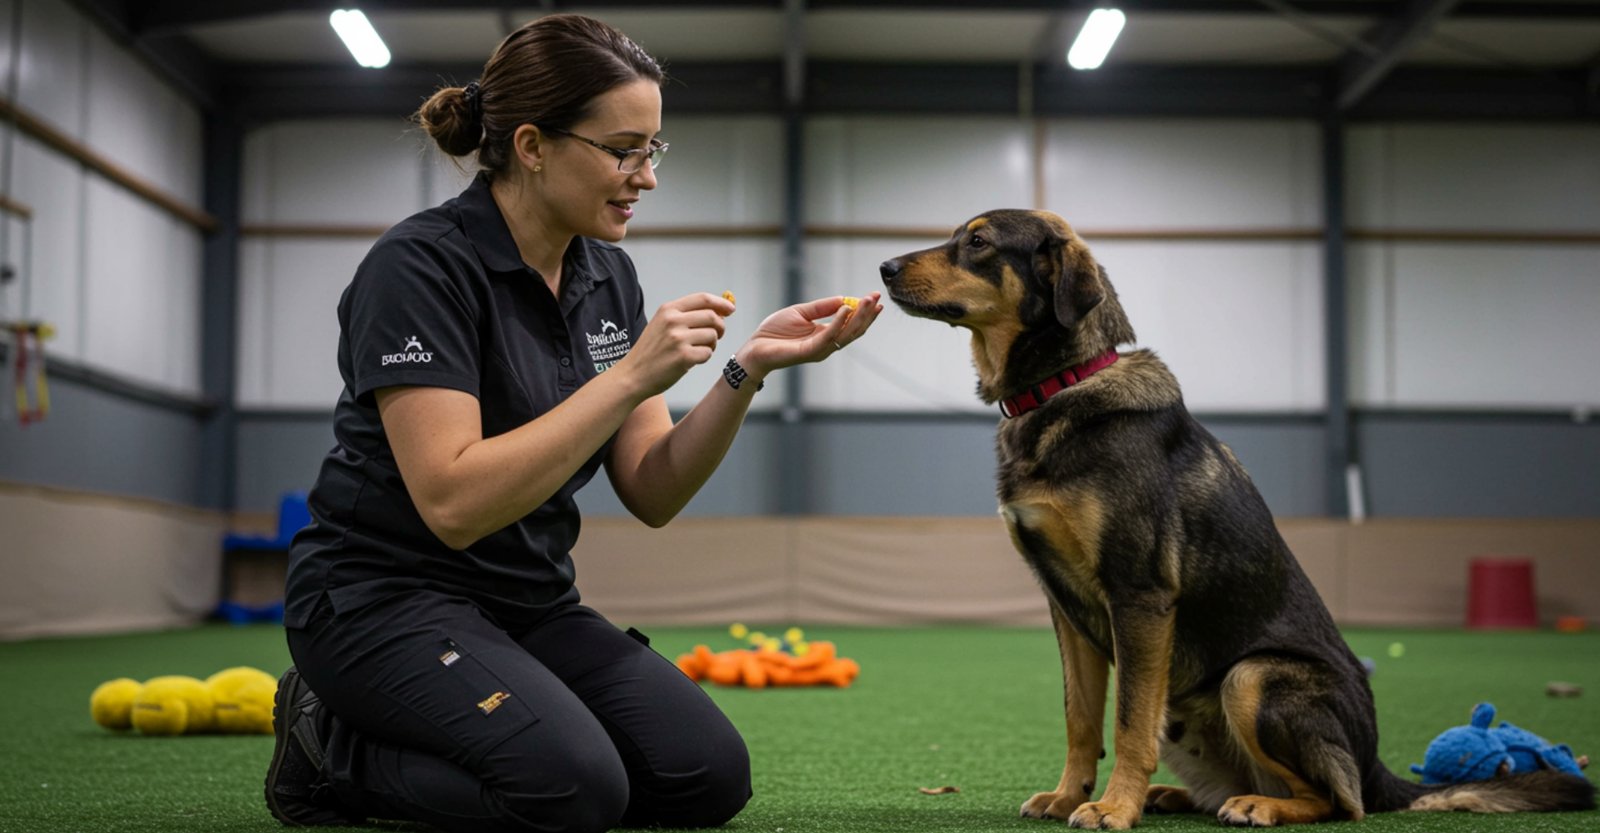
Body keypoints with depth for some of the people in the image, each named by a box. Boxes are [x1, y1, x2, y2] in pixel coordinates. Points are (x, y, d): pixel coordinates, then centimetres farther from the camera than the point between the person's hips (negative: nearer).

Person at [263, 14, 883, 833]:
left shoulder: (607, 276, 5)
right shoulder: (421, 264, -18)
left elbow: (653, 494, 1)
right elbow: (454, 502, -27)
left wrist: (749, 367, -14)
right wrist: (631, 375, -27)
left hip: (530, 603, 8)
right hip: (385, 596, -7)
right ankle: (334, 747, -3)